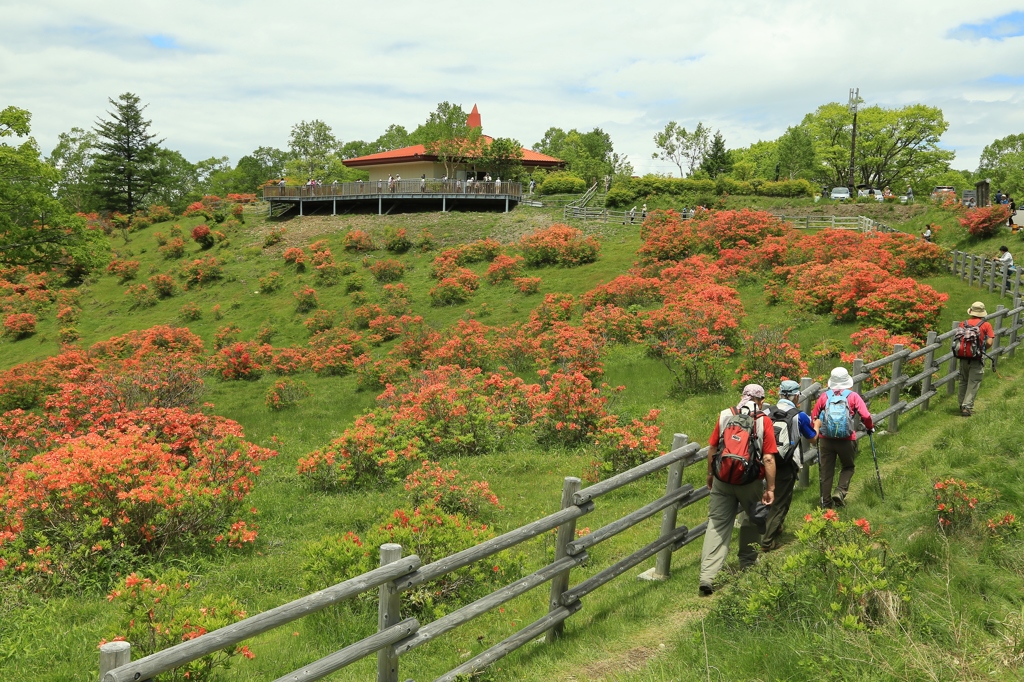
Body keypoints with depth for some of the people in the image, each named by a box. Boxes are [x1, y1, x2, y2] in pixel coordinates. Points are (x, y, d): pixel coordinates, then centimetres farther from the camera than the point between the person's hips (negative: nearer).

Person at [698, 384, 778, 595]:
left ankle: (707, 576, -6)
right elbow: (768, 459, -9)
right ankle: (747, 564, 36)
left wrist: (710, 474, 21)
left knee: (717, 525, 3)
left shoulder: (725, 415, 3)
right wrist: (770, 488, -4)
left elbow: (712, 448, 8)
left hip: (722, 480, 2)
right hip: (751, 481, -1)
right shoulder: (763, 421, -5)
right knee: (752, 519, 23)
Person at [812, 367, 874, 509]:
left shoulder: (824, 396, 4)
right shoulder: (853, 396, 0)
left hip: (825, 439, 1)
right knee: (848, 467, 20)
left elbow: (814, 416, 7)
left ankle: (826, 502, 15)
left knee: (826, 471, 10)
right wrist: (870, 427, 12)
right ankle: (840, 492, 0)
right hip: (846, 439, -1)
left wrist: (816, 430, 25)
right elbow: (866, 416, -7)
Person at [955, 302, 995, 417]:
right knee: (973, 384, 4)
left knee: (963, 382, 18)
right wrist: (982, 350, 9)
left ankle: (962, 404, 26)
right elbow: (989, 343, -10)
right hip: (976, 360, -3)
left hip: (962, 357, 3)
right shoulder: (986, 325, -3)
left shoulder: (963, 324, 4)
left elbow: (956, 339, -2)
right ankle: (967, 407, 0)